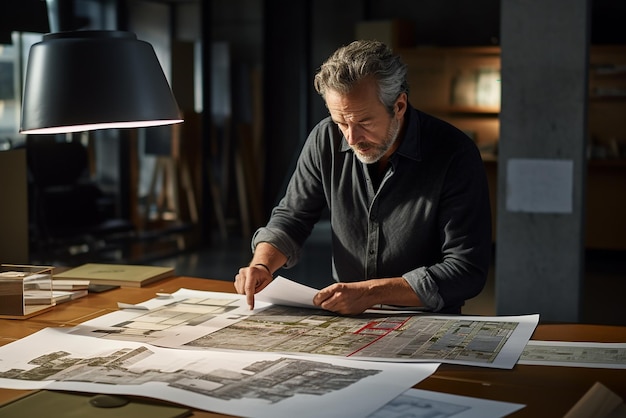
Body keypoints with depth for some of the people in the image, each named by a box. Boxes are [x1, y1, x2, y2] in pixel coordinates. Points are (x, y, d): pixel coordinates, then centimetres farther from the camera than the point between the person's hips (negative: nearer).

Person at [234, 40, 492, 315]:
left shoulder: (455, 155, -16)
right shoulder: (325, 139, -2)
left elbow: (467, 271, -18)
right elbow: (291, 217, 9)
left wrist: (371, 292, -25)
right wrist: (262, 264, -12)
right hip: (344, 322, 3)